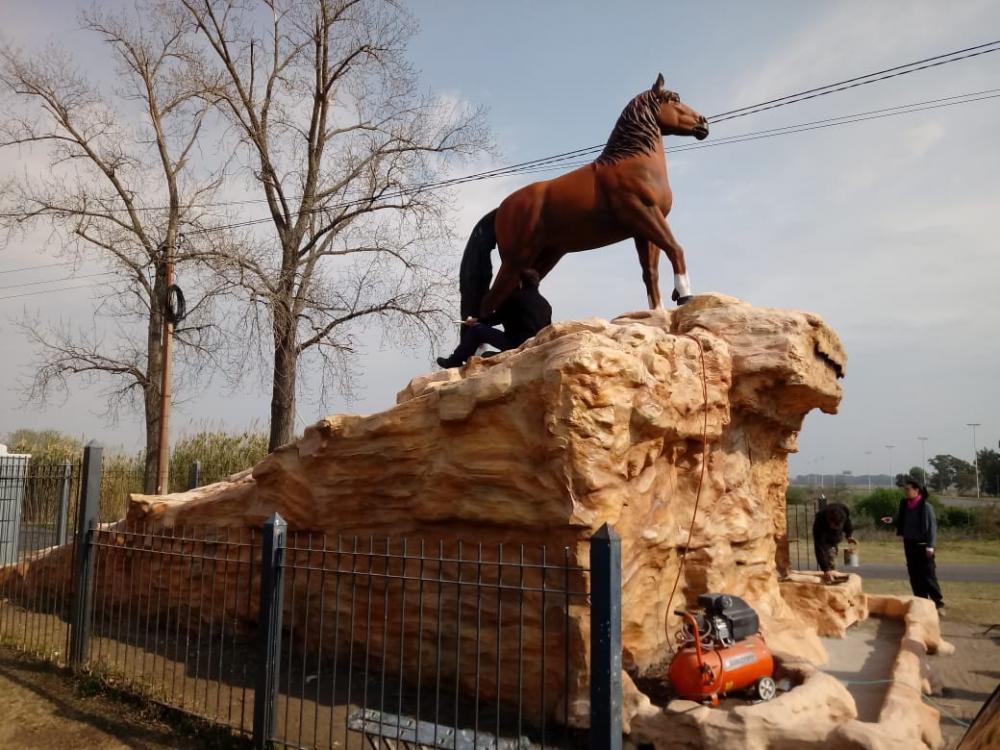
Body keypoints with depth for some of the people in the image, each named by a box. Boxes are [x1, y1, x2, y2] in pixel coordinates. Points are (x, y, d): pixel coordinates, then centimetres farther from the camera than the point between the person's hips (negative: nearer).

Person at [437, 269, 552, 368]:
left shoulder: (515, 298, -4)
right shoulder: (546, 304, 12)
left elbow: (497, 318, 5)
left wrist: (476, 321, 21)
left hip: (516, 343, -7)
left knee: (476, 329, 6)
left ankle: (454, 361, 11)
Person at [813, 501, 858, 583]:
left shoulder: (843, 509, -34)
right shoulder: (819, 523, -46)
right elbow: (819, 548, -49)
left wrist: (849, 535, -6)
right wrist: (826, 570, -56)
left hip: (838, 535, 4)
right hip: (826, 539, -4)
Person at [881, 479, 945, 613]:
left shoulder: (926, 506, -12)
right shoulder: (904, 505, 4)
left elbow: (932, 526, -12)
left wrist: (930, 545, -17)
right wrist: (892, 520, -6)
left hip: (922, 545, -6)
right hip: (909, 544, 6)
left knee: (928, 576, -5)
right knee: (914, 576, 9)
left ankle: (938, 604, 4)